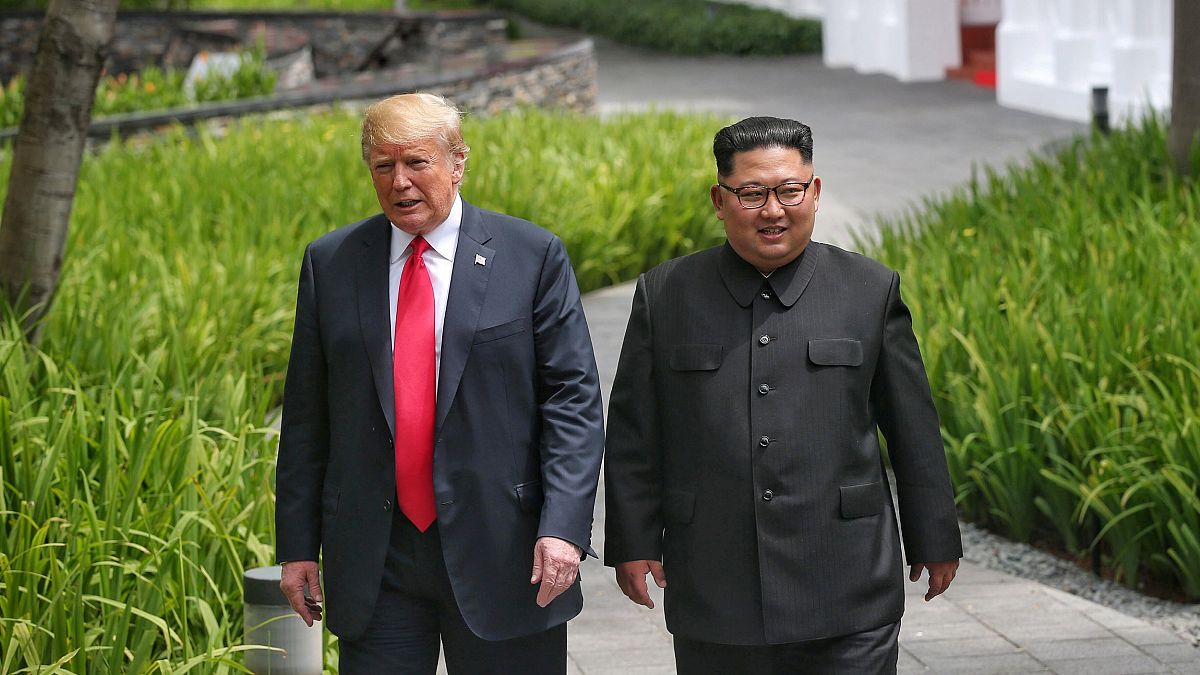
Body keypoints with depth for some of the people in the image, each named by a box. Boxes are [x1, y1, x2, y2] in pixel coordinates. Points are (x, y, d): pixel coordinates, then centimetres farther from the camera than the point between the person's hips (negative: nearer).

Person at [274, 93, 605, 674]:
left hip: (503, 556, -2)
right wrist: (298, 545, 6)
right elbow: (306, 414, 10)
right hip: (375, 564, 2)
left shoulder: (533, 257, 0)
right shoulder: (330, 264, 7)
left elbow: (573, 401, -3)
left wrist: (564, 527, -14)